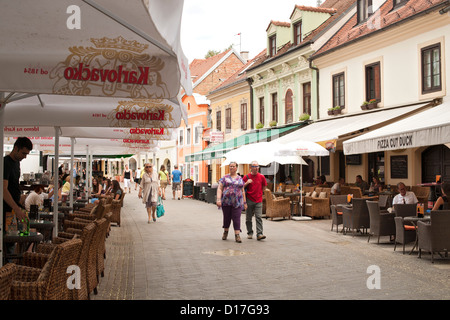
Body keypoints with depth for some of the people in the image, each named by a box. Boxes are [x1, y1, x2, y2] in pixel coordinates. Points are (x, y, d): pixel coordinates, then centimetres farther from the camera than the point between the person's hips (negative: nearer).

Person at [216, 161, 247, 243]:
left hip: (237, 202, 0)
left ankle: (237, 235, -7)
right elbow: (219, 189, 0)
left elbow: (242, 191, 15)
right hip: (226, 202, 0)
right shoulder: (225, 178, 6)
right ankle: (225, 232, 29)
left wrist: (244, 202, 10)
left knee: (236, 218, -7)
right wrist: (218, 199, -13)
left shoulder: (240, 179, 13)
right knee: (227, 218, 7)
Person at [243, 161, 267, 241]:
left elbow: (264, 186, 18)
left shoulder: (261, 177, 3)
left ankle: (259, 234, -9)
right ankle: (250, 233, 19)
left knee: (259, 217, -7)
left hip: (258, 201, 0)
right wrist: (247, 183, -14)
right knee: (248, 218, 6)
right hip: (249, 200, 0)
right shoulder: (246, 177, 0)